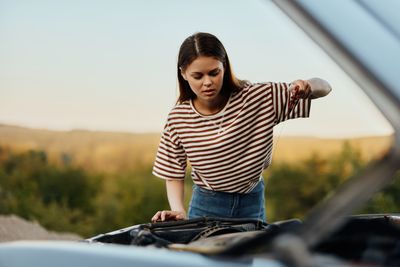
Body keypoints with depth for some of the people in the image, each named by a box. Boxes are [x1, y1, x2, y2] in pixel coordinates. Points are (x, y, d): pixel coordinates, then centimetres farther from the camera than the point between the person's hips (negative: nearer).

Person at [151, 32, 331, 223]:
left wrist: (306, 87, -36)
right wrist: (178, 211, -20)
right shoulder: (178, 118, -11)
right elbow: (174, 175, -2)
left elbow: (324, 87, -12)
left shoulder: (257, 97, -14)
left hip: (252, 202, 1)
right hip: (206, 205, 0)